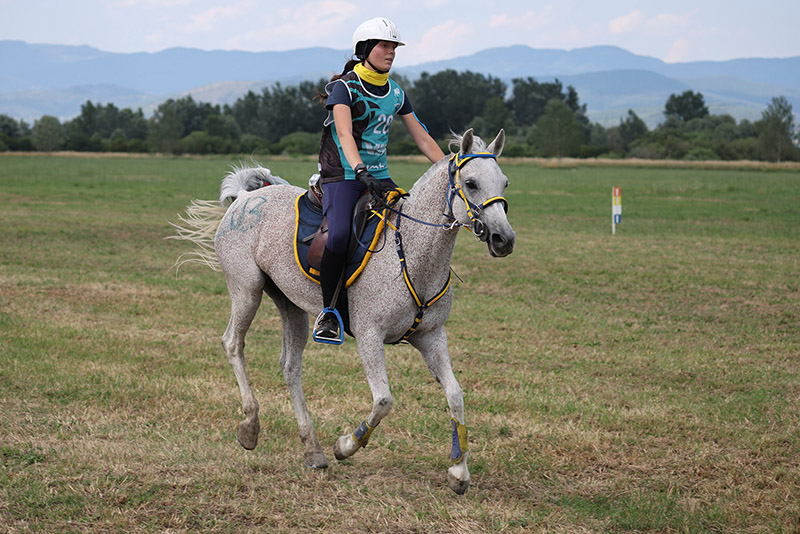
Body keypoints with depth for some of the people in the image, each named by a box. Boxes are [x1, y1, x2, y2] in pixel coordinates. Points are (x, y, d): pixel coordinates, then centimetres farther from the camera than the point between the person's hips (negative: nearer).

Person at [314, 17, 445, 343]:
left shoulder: (396, 93, 12)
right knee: (339, 235, -30)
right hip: (341, 176, -6)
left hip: (379, 177, 6)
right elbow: (345, 135, -21)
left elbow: (422, 138, 16)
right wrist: (362, 173, -36)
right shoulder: (344, 87, -7)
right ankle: (328, 311, -16)